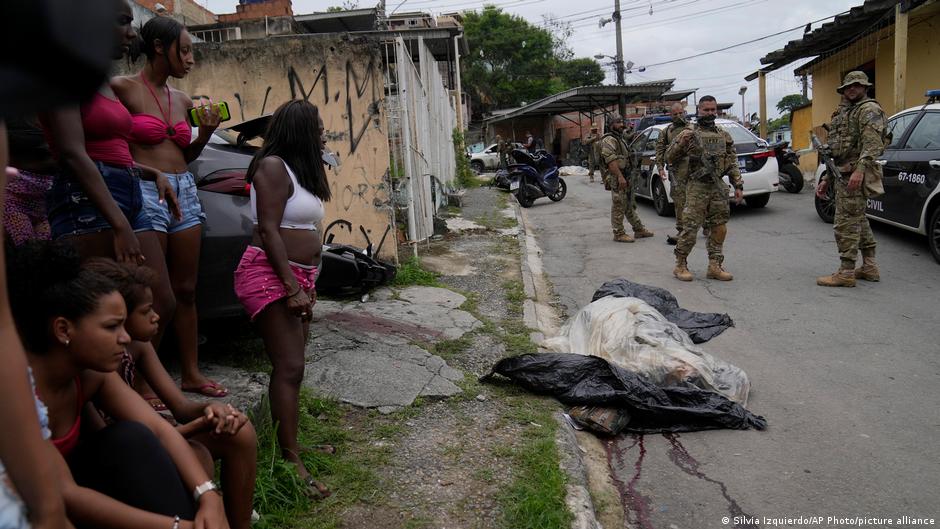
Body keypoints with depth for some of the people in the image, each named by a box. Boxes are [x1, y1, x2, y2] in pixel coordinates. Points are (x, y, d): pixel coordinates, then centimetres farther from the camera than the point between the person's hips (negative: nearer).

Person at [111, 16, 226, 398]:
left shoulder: (183, 100, 14)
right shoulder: (123, 88, -4)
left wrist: (205, 134, 5)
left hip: (184, 192, 7)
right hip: (146, 193, -6)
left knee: (185, 291, 11)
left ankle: (191, 374, 20)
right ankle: (143, 383, 9)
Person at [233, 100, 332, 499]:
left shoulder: (299, 168, 17)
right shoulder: (273, 166, -11)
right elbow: (268, 229, -19)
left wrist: (306, 283, 19)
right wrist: (292, 286, -23)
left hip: (295, 276, 9)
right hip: (270, 276, -9)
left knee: (291, 366, 9)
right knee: (289, 368, -11)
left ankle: (288, 442, 17)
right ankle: (291, 462, -7)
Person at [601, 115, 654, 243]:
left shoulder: (620, 139, 21)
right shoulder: (609, 140, -12)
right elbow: (611, 160, -23)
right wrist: (620, 177, -29)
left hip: (627, 178, 10)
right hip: (618, 179, -10)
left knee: (630, 206, 15)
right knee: (618, 207, -5)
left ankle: (639, 230, 22)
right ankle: (619, 234, 1)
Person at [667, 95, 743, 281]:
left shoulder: (724, 136, 13)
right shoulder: (689, 133, 1)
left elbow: (732, 163, 15)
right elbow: (670, 157, -1)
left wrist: (738, 185, 7)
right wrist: (682, 142, -18)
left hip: (719, 188, 5)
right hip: (697, 188, -4)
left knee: (719, 228, 6)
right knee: (690, 227, -7)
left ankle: (714, 266, 14)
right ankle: (680, 265, 5)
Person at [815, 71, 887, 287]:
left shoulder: (869, 109, -6)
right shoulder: (843, 114, 23)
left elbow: (873, 143, -20)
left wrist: (860, 169, -32)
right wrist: (826, 179, 21)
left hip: (855, 177, -10)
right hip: (843, 176, 10)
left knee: (846, 223, -10)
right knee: (858, 220, 16)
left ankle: (846, 273, -7)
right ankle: (869, 267, 26)